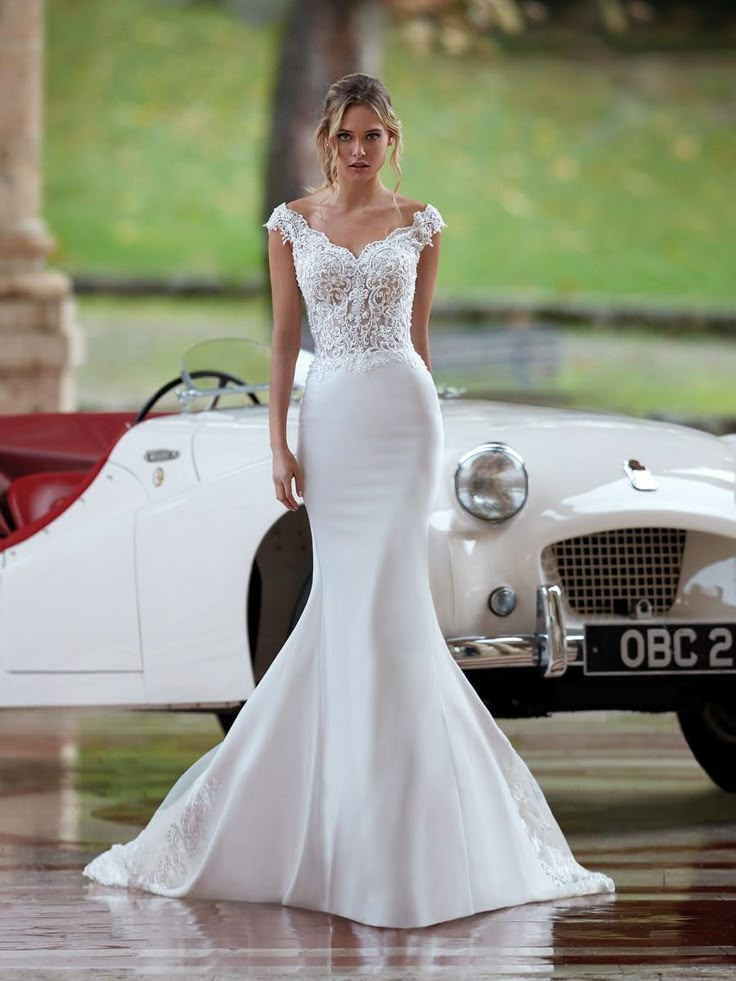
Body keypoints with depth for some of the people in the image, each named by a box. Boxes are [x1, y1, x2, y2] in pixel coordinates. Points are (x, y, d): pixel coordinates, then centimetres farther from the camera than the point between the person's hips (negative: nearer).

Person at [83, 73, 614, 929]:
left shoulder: (419, 224, 5)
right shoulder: (292, 224, 6)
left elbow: (418, 335, 11)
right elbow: (284, 338, 6)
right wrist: (279, 445, 0)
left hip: (402, 414, -1)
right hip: (328, 416, 1)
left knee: (382, 596, -6)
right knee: (343, 596, 1)